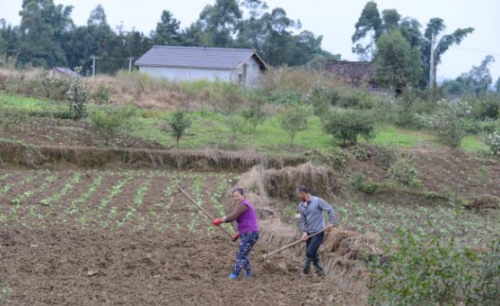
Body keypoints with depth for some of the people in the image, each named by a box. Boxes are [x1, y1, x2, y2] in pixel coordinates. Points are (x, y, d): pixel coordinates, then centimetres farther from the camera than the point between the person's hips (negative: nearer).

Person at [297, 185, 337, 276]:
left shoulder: (317, 201, -12)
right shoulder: (301, 206, 7)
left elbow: (330, 210, -8)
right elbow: (303, 220, 11)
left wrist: (331, 222, -16)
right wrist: (304, 231, -4)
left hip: (318, 232, -7)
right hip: (309, 233, 7)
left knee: (310, 252, -14)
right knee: (313, 253, 10)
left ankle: (306, 272, -2)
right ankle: (320, 271, 22)